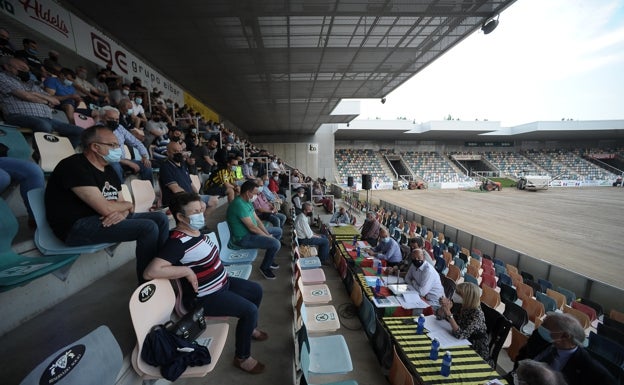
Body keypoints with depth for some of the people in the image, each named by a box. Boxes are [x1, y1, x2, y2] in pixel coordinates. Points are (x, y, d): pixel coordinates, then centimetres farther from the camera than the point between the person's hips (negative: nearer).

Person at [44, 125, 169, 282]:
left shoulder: (109, 170, 13)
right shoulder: (74, 166, -15)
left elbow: (121, 205, 12)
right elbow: (105, 209, -24)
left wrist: (123, 212, -12)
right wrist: (128, 205, -3)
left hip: (108, 220, 9)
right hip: (78, 226, -8)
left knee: (161, 218, -2)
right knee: (148, 227, -25)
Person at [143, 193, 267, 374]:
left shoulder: (195, 230, 0)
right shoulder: (177, 242, -28)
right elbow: (150, 272, -35)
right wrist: (187, 271, -31)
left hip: (222, 283, 10)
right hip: (204, 297, -9)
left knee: (257, 290, 15)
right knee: (250, 311, -16)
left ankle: (250, 328, 41)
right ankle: (242, 358, 11)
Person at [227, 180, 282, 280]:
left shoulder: (247, 201, 6)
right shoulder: (239, 204, -27)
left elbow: (257, 220, 8)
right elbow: (252, 227, -26)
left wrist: (267, 234, -4)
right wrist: (267, 236, -14)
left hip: (251, 232, 10)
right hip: (243, 238, -10)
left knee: (278, 231, 16)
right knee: (275, 244, -24)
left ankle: (269, 260, 26)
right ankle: (264, 267, 4)